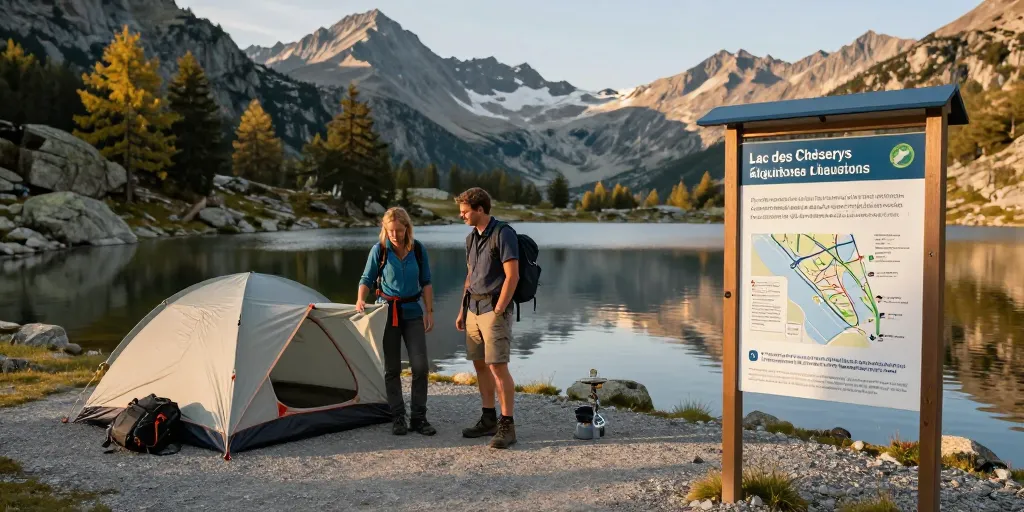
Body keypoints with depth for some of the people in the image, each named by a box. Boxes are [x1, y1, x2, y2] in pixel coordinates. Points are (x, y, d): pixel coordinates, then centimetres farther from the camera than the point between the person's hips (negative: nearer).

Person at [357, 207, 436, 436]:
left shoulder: (418, 249, -3)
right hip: (387, 311, -1)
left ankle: (418, 418, 5)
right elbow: (367, 279, -2)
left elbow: (426, 282, 5)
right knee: (392, 367, 3)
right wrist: (361, 299, -21)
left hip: (412, 311, 1)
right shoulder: (379, 250, -8)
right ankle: (398, 418, 14)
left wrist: (429, 311, -1)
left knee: (420, 365, -6)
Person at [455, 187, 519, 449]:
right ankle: (488, 420, 22)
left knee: (498, 367, -10)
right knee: (480, 365, 11)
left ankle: (507, 426, -3)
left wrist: (497, 311, -17)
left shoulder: (503, 233, -13)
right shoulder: (471, 237, 13)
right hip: (473, 308, 9)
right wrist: (462, 310, 18)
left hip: (494, 308, -8)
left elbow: (512, 276, -16)